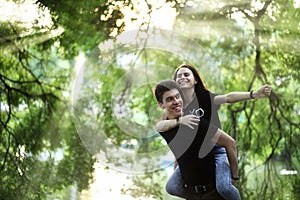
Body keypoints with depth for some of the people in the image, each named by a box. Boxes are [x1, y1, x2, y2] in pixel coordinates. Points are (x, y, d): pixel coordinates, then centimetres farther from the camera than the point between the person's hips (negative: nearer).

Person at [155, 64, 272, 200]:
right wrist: (179, 120, -36)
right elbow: (158, 126, -16)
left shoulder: (206, 98, -7)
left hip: (216, 150, -4)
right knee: (171, 187, -3)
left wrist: (254, 94, -44)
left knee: (223, 187, -28)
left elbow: (228, 97, -25)